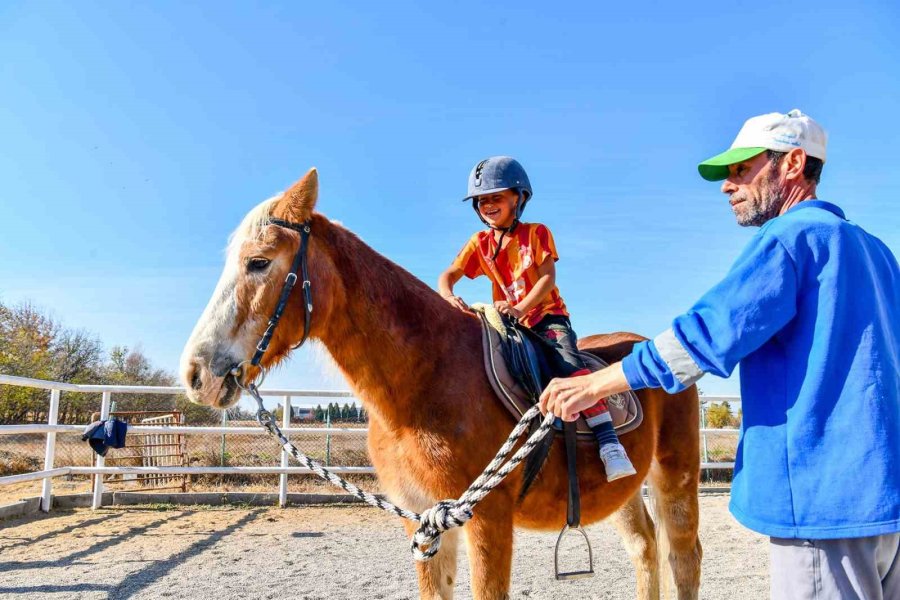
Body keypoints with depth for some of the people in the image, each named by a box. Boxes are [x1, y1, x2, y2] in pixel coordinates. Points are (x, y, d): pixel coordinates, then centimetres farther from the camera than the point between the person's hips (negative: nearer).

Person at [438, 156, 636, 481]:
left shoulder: (537, 233, -1)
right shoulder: (480, 243, 6)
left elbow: (548, 278, -12)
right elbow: (447, 275, -2)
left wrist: (520, 309, -28)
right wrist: (448, 296, -28)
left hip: (548, 315, -4)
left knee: (569, 362, -27)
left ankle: (608, 443, -32)